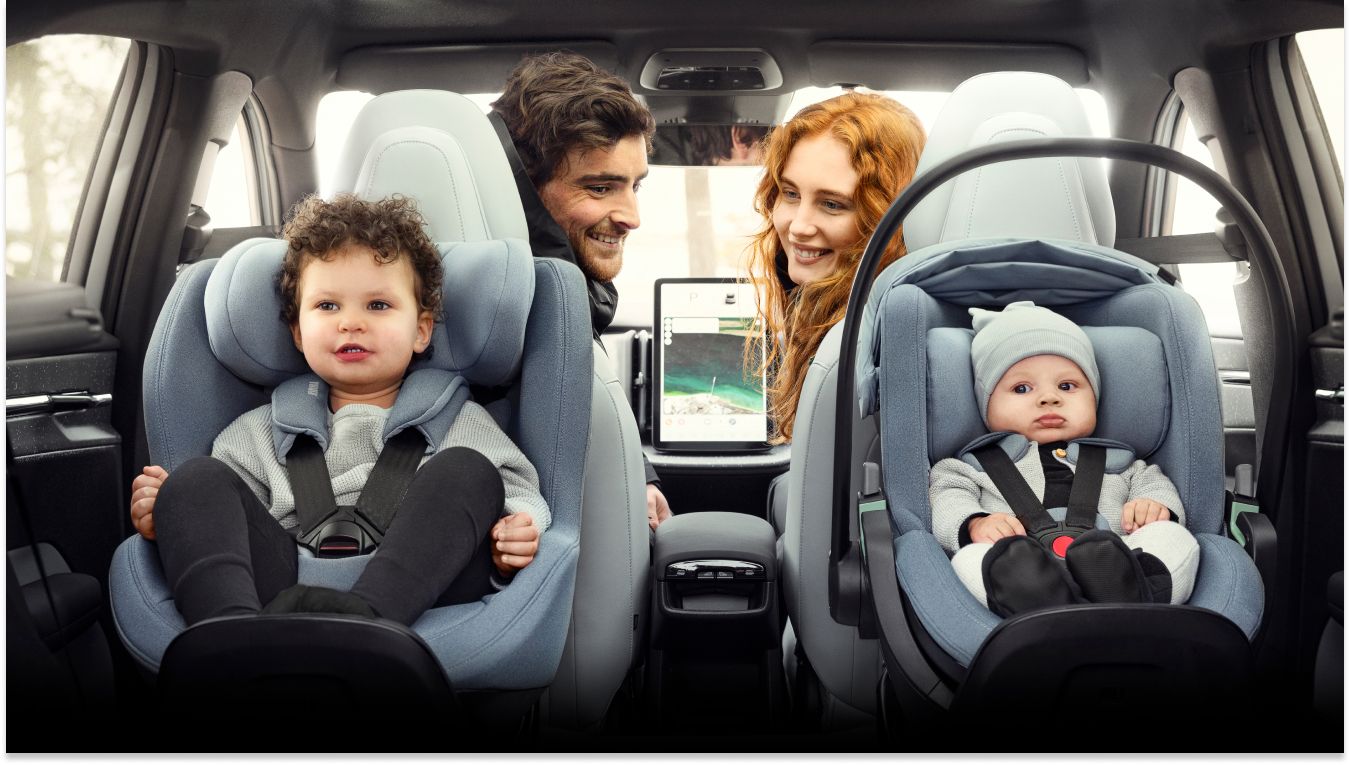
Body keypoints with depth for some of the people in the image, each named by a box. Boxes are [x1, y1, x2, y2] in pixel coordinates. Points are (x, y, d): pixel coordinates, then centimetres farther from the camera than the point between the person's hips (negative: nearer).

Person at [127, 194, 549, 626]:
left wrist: (508, 546, -15)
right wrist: (167, 520, -2)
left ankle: (362, 616, -45)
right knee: (198, 479, -10)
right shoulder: (262, 432, 27)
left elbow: (519, 497, 9)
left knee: (465, 471, -21)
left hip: (414, 592, -2)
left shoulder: (460, 424, 19)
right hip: (287, 585, 2)